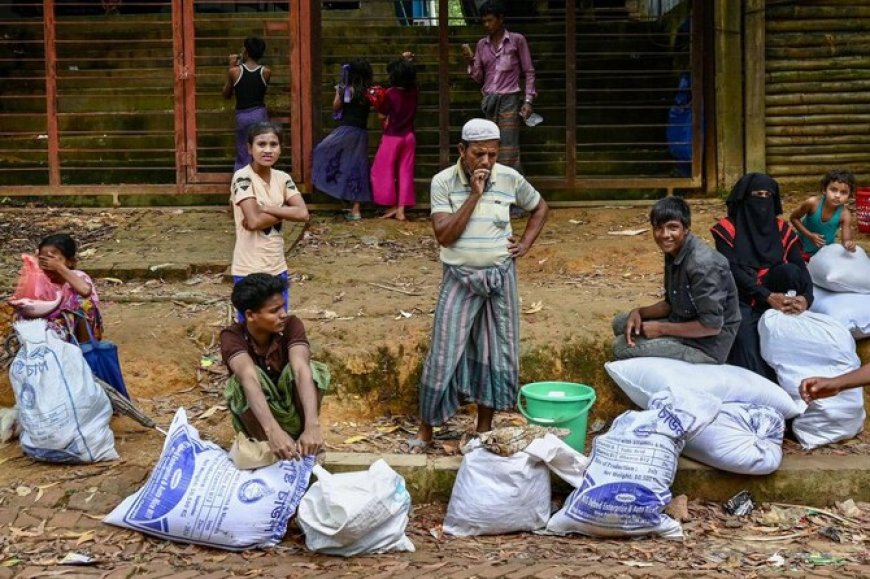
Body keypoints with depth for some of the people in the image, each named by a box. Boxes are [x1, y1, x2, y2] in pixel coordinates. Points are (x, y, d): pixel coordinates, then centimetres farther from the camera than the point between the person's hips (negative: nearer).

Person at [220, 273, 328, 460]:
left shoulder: (291, 325, -19)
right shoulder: (232, 337, -23)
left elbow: (301, 369, -37)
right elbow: (249, 378, -42)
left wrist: (312, 425, -54)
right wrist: (273, 431, -61)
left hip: (293, 413, 2)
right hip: (255, 418, -2)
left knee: (311, 369, -28)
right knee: (245, 380, -32)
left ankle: (307, 451, -14)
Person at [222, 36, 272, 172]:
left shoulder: (235, 71, -7)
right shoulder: (266, 72, -5)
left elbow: (226, 95, 7)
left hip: (242, 116, 0)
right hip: (260, 115, 0)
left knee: (243, 156, 9)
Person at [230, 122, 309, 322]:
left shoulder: (282, 178, 5)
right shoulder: (242, 177, -13)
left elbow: (303, 213, -7)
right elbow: (254, 221, -21)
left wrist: (265, 209, -15)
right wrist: (283, 212, -8)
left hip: (278, 268, 6)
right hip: (250, 271, -6)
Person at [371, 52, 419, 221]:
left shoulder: (390, 94, -16)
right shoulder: (414, 92, -1)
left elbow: (382, 115, -8)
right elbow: (411, 78, 22)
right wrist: (407, 62, 21)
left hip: (392, 137, -5)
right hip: (409, 137, 5)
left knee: (385, 172, 9)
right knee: (405, 172, 6)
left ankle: (393, 206, 9)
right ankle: (401, 210, 4)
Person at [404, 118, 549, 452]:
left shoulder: (510, 179, -3)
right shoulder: (443, 182, -9)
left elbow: (540, 208, 15)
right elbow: (444, 235, -17)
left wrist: (526, 243, 2)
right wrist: (474, 196, -21)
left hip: (500, 277, 2)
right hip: (460, 278, -2)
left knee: (497, 355, 8)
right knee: (444, 354, -2)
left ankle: (484, 429, 22)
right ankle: (425, 431, 12)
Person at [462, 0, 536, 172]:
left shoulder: (517, 40, 1)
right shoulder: (482, 44, 12)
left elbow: (529, 72, 2)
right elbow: (479, 78, 12)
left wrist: (528, 101, -7)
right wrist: (471, 61, -6)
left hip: (509, 99, -4)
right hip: (489, 101, 4)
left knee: (508, 150, -10)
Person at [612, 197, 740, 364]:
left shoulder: (702, 264, -27)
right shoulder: (673, 252, 1)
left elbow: (712, 325, -27)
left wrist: (662, 329, -19)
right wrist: (638, 312, -6)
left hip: (707, 344, -9)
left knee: (622, 347, -15)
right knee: (621, 324, 13)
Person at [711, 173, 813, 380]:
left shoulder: (782, 229, 6)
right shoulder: (728, 228, -4)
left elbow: (800, 268, -4)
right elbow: (731, 269, -15)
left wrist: (806, 297, -26)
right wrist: (768, 296, -27)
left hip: (773, 291, 3)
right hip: (740, 296, -3)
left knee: (790, 271, -28)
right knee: (745, 330, -35)